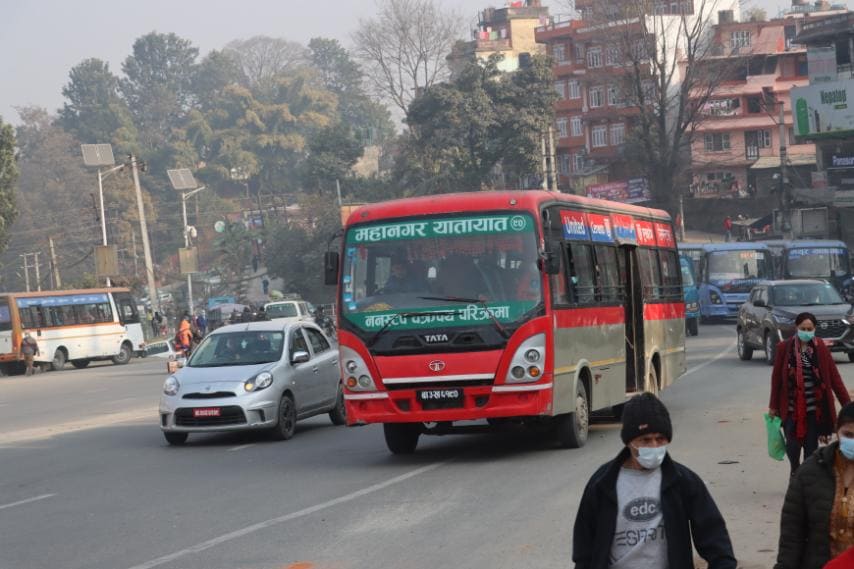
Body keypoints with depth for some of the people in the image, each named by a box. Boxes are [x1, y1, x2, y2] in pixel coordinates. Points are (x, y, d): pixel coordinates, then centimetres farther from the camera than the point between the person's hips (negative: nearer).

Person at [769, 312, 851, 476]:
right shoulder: (784, 348, -2)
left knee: (811, 446, 1)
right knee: (793, 445, -3)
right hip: (791, 407, -1)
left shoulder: (820, 349, 0)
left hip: (814, 407, 1)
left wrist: (847, 404, -2)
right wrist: (773, 406, 7)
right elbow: (776, 378, 4)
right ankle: (795, 471, 27)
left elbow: (834, 378, 1)